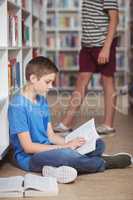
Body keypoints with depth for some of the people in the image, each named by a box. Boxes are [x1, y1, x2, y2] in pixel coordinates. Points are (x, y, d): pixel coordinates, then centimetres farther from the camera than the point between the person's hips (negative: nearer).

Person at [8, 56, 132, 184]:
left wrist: (69, 143, -7)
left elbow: (50, 135, 12)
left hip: (47, 148, 9)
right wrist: (64, 147, -17)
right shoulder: (18, 105, -16)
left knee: (98, 144, -1)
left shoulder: (42, 100, 11)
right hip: (29, 158, -9)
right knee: (64, 154, -38)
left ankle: (58, 168, -22)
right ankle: (103, 163, -9)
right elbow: (28, 147, -19)